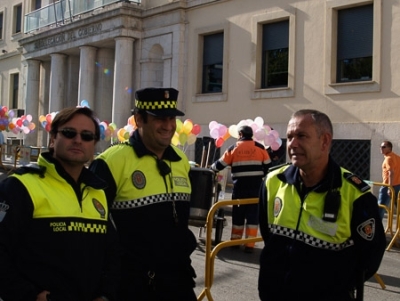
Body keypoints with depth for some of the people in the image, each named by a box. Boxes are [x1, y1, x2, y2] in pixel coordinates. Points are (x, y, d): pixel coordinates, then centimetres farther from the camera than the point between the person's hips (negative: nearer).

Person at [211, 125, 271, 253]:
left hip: (239, 187, 0)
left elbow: (220, 164, 6)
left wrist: (212, 168, 26)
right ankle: (249, 245, 0)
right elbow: (268, 166, 7)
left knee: (238, 214, 15)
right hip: (256, 187, 0)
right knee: (253, 215, 3)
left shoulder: (233, 148, 2)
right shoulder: (260, 147, 3)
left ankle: (235, 241, 25)